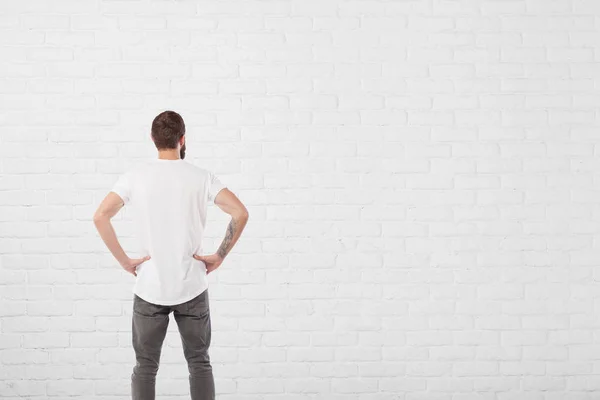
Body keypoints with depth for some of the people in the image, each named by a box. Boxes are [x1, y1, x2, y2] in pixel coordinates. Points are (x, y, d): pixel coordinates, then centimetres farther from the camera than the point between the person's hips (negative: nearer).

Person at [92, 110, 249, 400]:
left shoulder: (135, 176, -3)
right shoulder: (201, 177, -4)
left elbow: (100, 216, -12)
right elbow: (240, 213, -15)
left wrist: (124, 260, -5)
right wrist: (219, 256, -5)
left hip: (149, 288, 0)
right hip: (191, 288, 0)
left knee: (145, 367, 10)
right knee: (199, 363, 11)